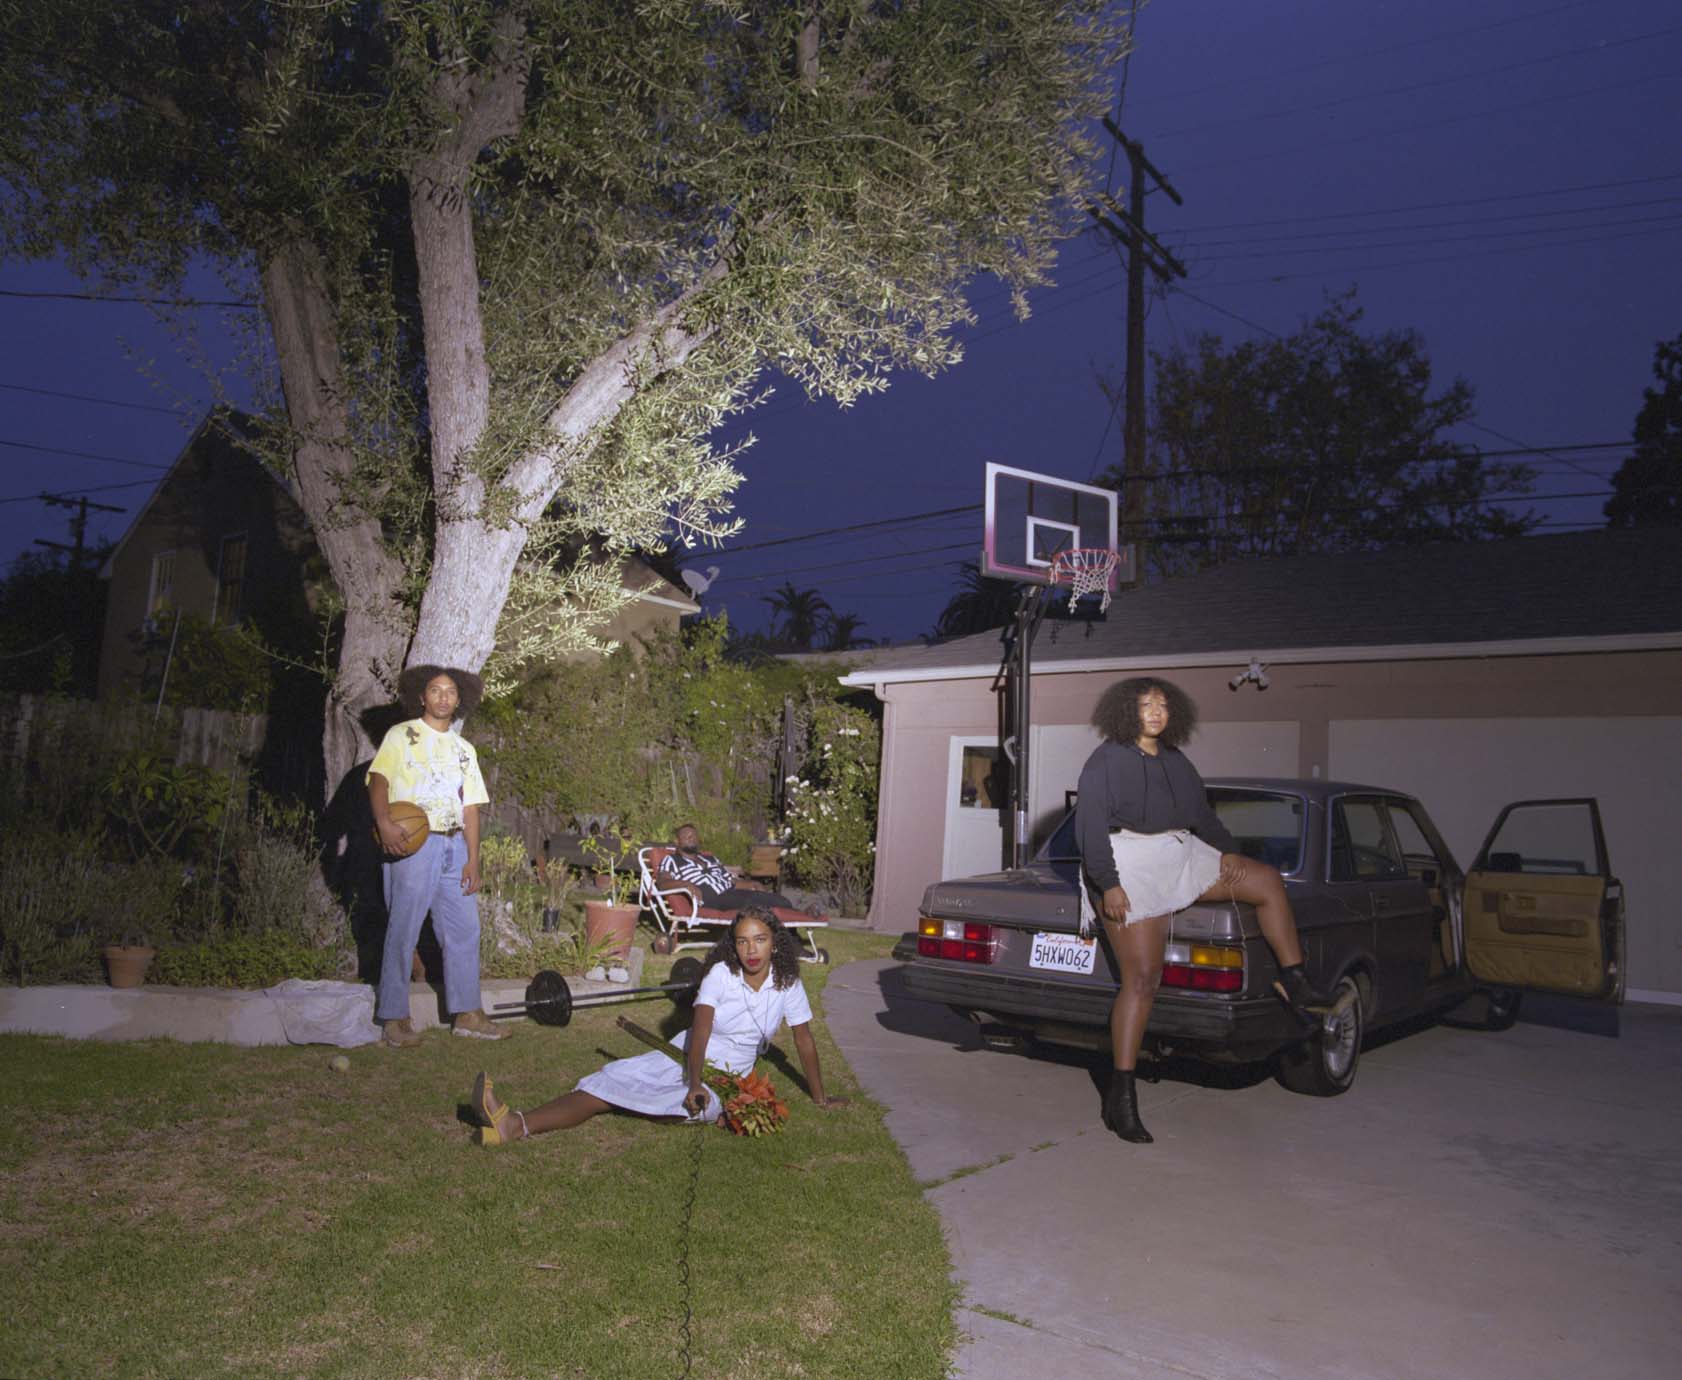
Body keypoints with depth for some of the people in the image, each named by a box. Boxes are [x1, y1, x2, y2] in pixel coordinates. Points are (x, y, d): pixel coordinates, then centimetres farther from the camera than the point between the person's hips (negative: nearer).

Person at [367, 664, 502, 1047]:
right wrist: (384, 822, -29)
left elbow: (470, 807, 15)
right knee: (403, 931, -3)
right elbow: (379, 778, -11)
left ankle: (465, 1012, 14)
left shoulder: (464, 749, 19)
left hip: (454, 846, 6)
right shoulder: (402, 735, 4)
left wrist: (473, 859, 7)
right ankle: (395, 1017, 5)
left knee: (464, 929, 6)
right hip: (412, 844, -5)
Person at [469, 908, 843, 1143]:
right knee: (612, 1079, -20)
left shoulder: (787, 983, -7)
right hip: (685, 1056, 3)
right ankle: (514, 1124, -36)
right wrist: (695, 1083, -34)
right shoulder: (721, 973, -8)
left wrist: (820, 1097, 7)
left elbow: (804, 1041, 3)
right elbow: (699, 1031, -19)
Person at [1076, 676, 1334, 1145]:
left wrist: (1226, 851, 6)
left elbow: (1203, 813, 20)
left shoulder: (1175, 761, 16)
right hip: (1129, 869, -7)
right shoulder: (1106, 761, -6)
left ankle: (1295, 984, 13)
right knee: (1142, 978, -13)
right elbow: (1090, 826, -13)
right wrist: (1107, 885, -20)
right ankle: (1120, 1097, -7)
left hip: (1180, 859, 8)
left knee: (1267, 880, 4)